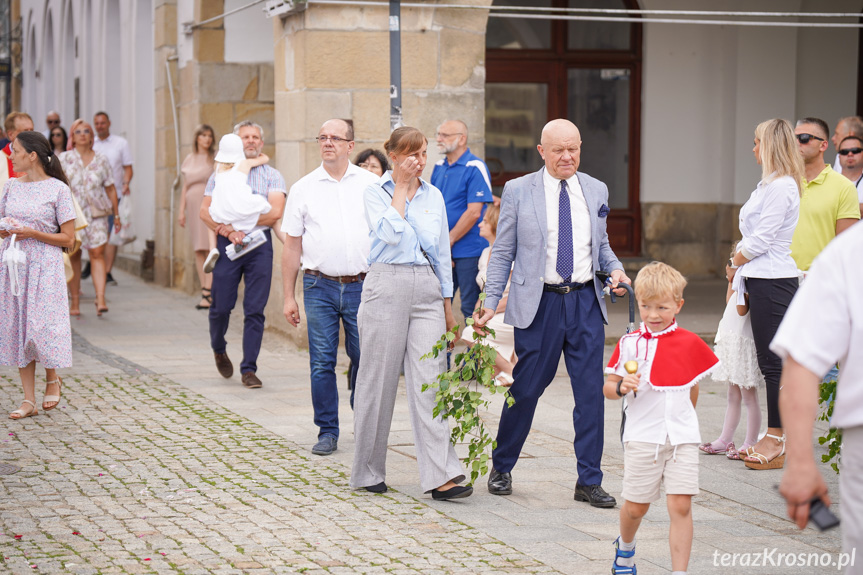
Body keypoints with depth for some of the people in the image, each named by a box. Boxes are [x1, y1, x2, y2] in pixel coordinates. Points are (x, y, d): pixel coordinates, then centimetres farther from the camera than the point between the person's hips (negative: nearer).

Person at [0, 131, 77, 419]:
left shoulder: (57, 189, -5)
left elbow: (68, 238, -6)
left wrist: (32, 233, -16)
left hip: (45, 266, -5)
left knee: (41, 326, -10)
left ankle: (52, 378, 20)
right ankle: (28, 400, 9)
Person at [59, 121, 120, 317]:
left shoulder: (101, 160, 9)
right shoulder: (64, 159, 5)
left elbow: (110, 188, 13)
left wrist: (116, 214, 13)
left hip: (97, 213, 0)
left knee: (97, 254, -11)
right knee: (73, 256, 2)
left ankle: (100, 299, -18)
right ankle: (75, 303, 9)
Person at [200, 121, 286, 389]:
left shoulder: (272, 176, 7)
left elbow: (275, 212, -7)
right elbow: (205, 211, 4)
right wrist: (228, 231, -12)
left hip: (260, 244, -1)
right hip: (227, 245, 1)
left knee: (255, 310, -3)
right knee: (221, 306, 2)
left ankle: (249, 369, 3)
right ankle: (219, 349, 32)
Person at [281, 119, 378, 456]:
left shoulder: (372, 185, 5)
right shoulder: (303, 188, 6)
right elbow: (292, 246, 8)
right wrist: (289, 296, 5)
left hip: (362, 286, 0)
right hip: (320, 286, 0)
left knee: (364, 359, 3)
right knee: (321, 362, 0)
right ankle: (327, 431, 9)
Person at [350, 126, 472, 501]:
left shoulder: (434, 196, 14)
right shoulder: (376, 192, 2)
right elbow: (389, 232, -17)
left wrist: (448, 303, 17)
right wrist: (401, 187, -7)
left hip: (427, 289, 3)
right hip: (387, 285, -3)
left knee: (429, 379, -6)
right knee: (379, 380, 2)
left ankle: (440, 476, -11)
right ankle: (367, 472, 15)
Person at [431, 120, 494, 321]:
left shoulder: (475, 168, -8)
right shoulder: (439, 168, 12)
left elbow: (474, 212, -15)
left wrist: (448, 242, -11)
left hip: (468, 250, -7)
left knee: (471, 309, -1)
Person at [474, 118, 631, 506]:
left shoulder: (596, 191, 11)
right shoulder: (518, 191, 2)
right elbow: (502, 252, 4)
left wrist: (615, 269, -1)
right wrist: (491, 302, -4)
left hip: (585, 302, 3)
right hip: (539, 303, -3)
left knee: (591, 391, 0)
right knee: (525, 389, 3)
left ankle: (589, 481, 9)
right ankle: (501, 468, 23)